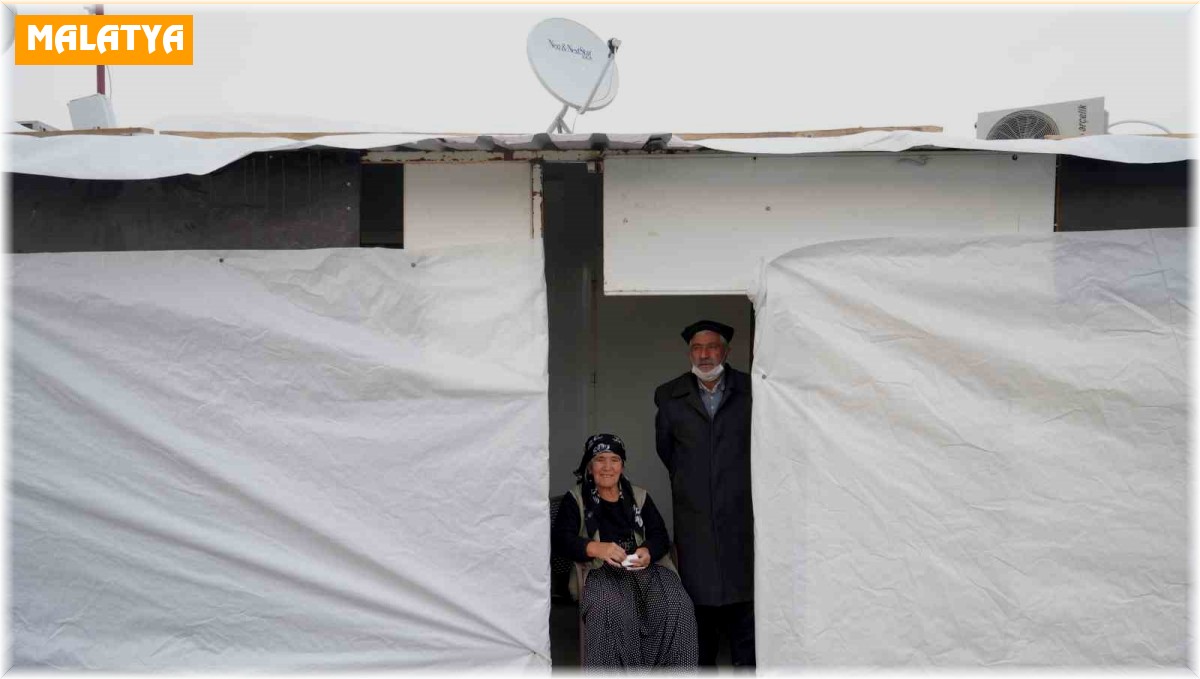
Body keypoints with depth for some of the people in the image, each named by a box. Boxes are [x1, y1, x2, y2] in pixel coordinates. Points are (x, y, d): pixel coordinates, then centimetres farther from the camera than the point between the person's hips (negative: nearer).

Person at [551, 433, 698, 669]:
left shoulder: (640, 497, 25)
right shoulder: (575, 499, 17)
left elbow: (661, 537, 14)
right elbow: (560, 540, 1)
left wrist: (648, 552, -11)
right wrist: (595, 548, -19)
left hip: (644, 567, 3)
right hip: (601, 571, -3)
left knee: (678, 606, -29)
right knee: (611, 610, -38)